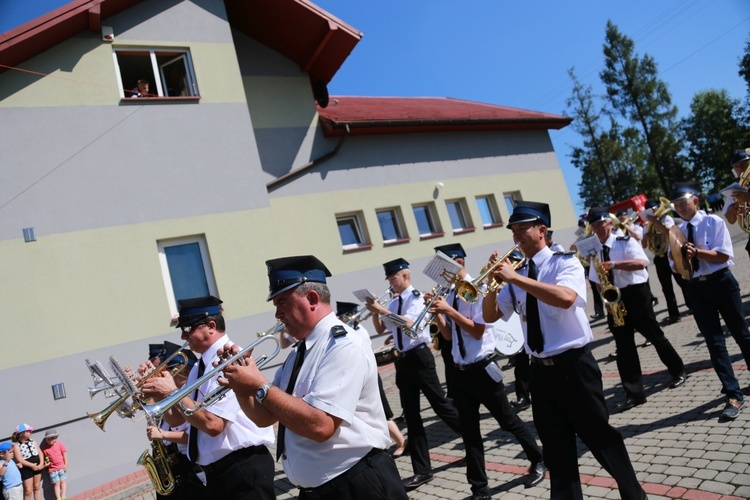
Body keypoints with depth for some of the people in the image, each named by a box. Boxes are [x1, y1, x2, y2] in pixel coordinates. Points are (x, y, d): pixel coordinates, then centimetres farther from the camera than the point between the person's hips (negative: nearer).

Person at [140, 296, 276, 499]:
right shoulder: (199, 368, 10)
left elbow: (212, 424, -25)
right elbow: (176, 419, 15)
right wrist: (157, 393, -1)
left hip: (244, 469, -9)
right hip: (214, 471, 9)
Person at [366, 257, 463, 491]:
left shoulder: (416, 296, -10)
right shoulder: (394, 303, 10)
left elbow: (409, 323, -25)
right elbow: (380, 329, 15)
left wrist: (381, 309, -26)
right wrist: (374, 311, -2)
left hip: (419, 357, -7)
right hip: (403, 360, 7)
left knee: (440, 405, 2)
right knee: (411, 415, 8)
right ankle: (422, 470, 15)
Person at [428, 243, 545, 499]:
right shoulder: (450, 294, 6)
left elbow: (477, 331, -19)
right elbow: (449, 335, 10)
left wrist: (449, 310, -23)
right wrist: (436, 311, -4)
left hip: (483, 368, -7)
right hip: (461, 371, 7)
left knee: (507, 420, 10)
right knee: (469, 430, 10)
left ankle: (538, 462, 36)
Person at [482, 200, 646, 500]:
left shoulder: (564, 262, -8)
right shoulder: (518, 277, 8)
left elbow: (565, 298, -30)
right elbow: (490, 316, 8)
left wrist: (516, 278, -29)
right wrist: (494, 282, -8)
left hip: (574, 365, -5)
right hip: (540, 371, 5)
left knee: (600, 436, 9)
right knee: (556, 449, 12)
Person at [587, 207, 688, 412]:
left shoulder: (625, 242, -7)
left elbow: (641, 263, -24)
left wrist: (613, 264, -30)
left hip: (636, 294, -5)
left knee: (654, 335, 7)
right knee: (624, 346, 2)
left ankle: (678, 371, 33)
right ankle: (634, 393, 6)